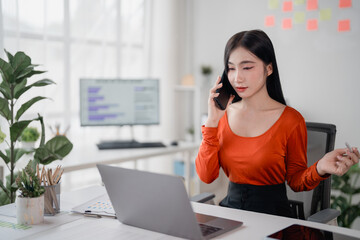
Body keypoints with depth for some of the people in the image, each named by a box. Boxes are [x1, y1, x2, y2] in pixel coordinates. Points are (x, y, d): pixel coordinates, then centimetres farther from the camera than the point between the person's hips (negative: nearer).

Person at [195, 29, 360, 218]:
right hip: (230, 208, 3)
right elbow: (206, 176, -1)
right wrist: (212, 122, -6)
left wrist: (319, 169, -16)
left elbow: (295, 181, 4)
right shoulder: (224, 114, 5)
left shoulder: (291, 120, -5)